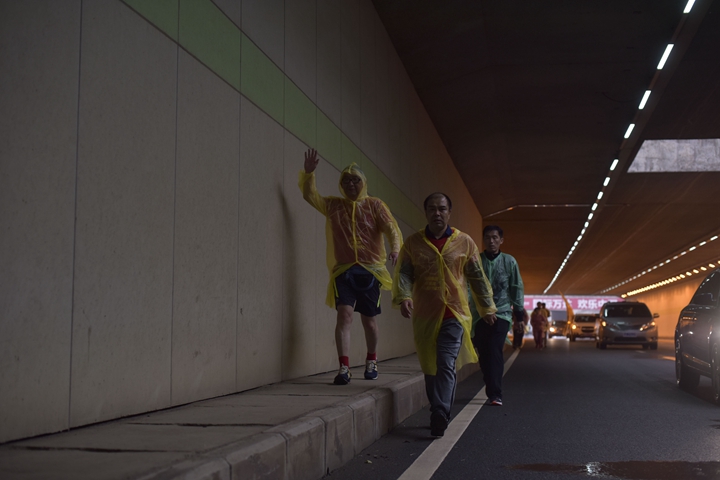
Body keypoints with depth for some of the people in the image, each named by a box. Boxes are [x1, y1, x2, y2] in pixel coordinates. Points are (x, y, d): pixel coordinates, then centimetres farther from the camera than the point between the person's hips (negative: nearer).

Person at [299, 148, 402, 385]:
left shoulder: (375, 205, 3)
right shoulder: (333, 205, 10)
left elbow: (391, 228, -7)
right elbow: (310, 195, 3)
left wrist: (395, 249, -26)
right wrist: (309, 172, -14)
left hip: (370, 270, 0)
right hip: (344, 270, 1)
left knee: (369, 320, 10)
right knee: (345, 315, -16)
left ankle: (371, 361, 31)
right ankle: (344, 368, -17)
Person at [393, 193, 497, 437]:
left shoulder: (464, 242, 4)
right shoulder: (413, 243, 4)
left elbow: (477, 277, 10)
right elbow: (403, 273, -3)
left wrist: (487, 307, 14)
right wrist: (403, 297, -21)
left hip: (454, 314, -2)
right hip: (424, 316, 2)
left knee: (446, 366, -12)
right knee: (430, 368, 11)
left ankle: (439, 417, -13)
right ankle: (440, 414, 25)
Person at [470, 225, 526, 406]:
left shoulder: (509, 261, 5)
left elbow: (517, 288, 9)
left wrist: (519, 311, 7)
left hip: (501, 313, -1)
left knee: (495, 353, -14)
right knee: (484, 354, 3)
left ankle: (495, 394, -14)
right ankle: (493, 392, 16)